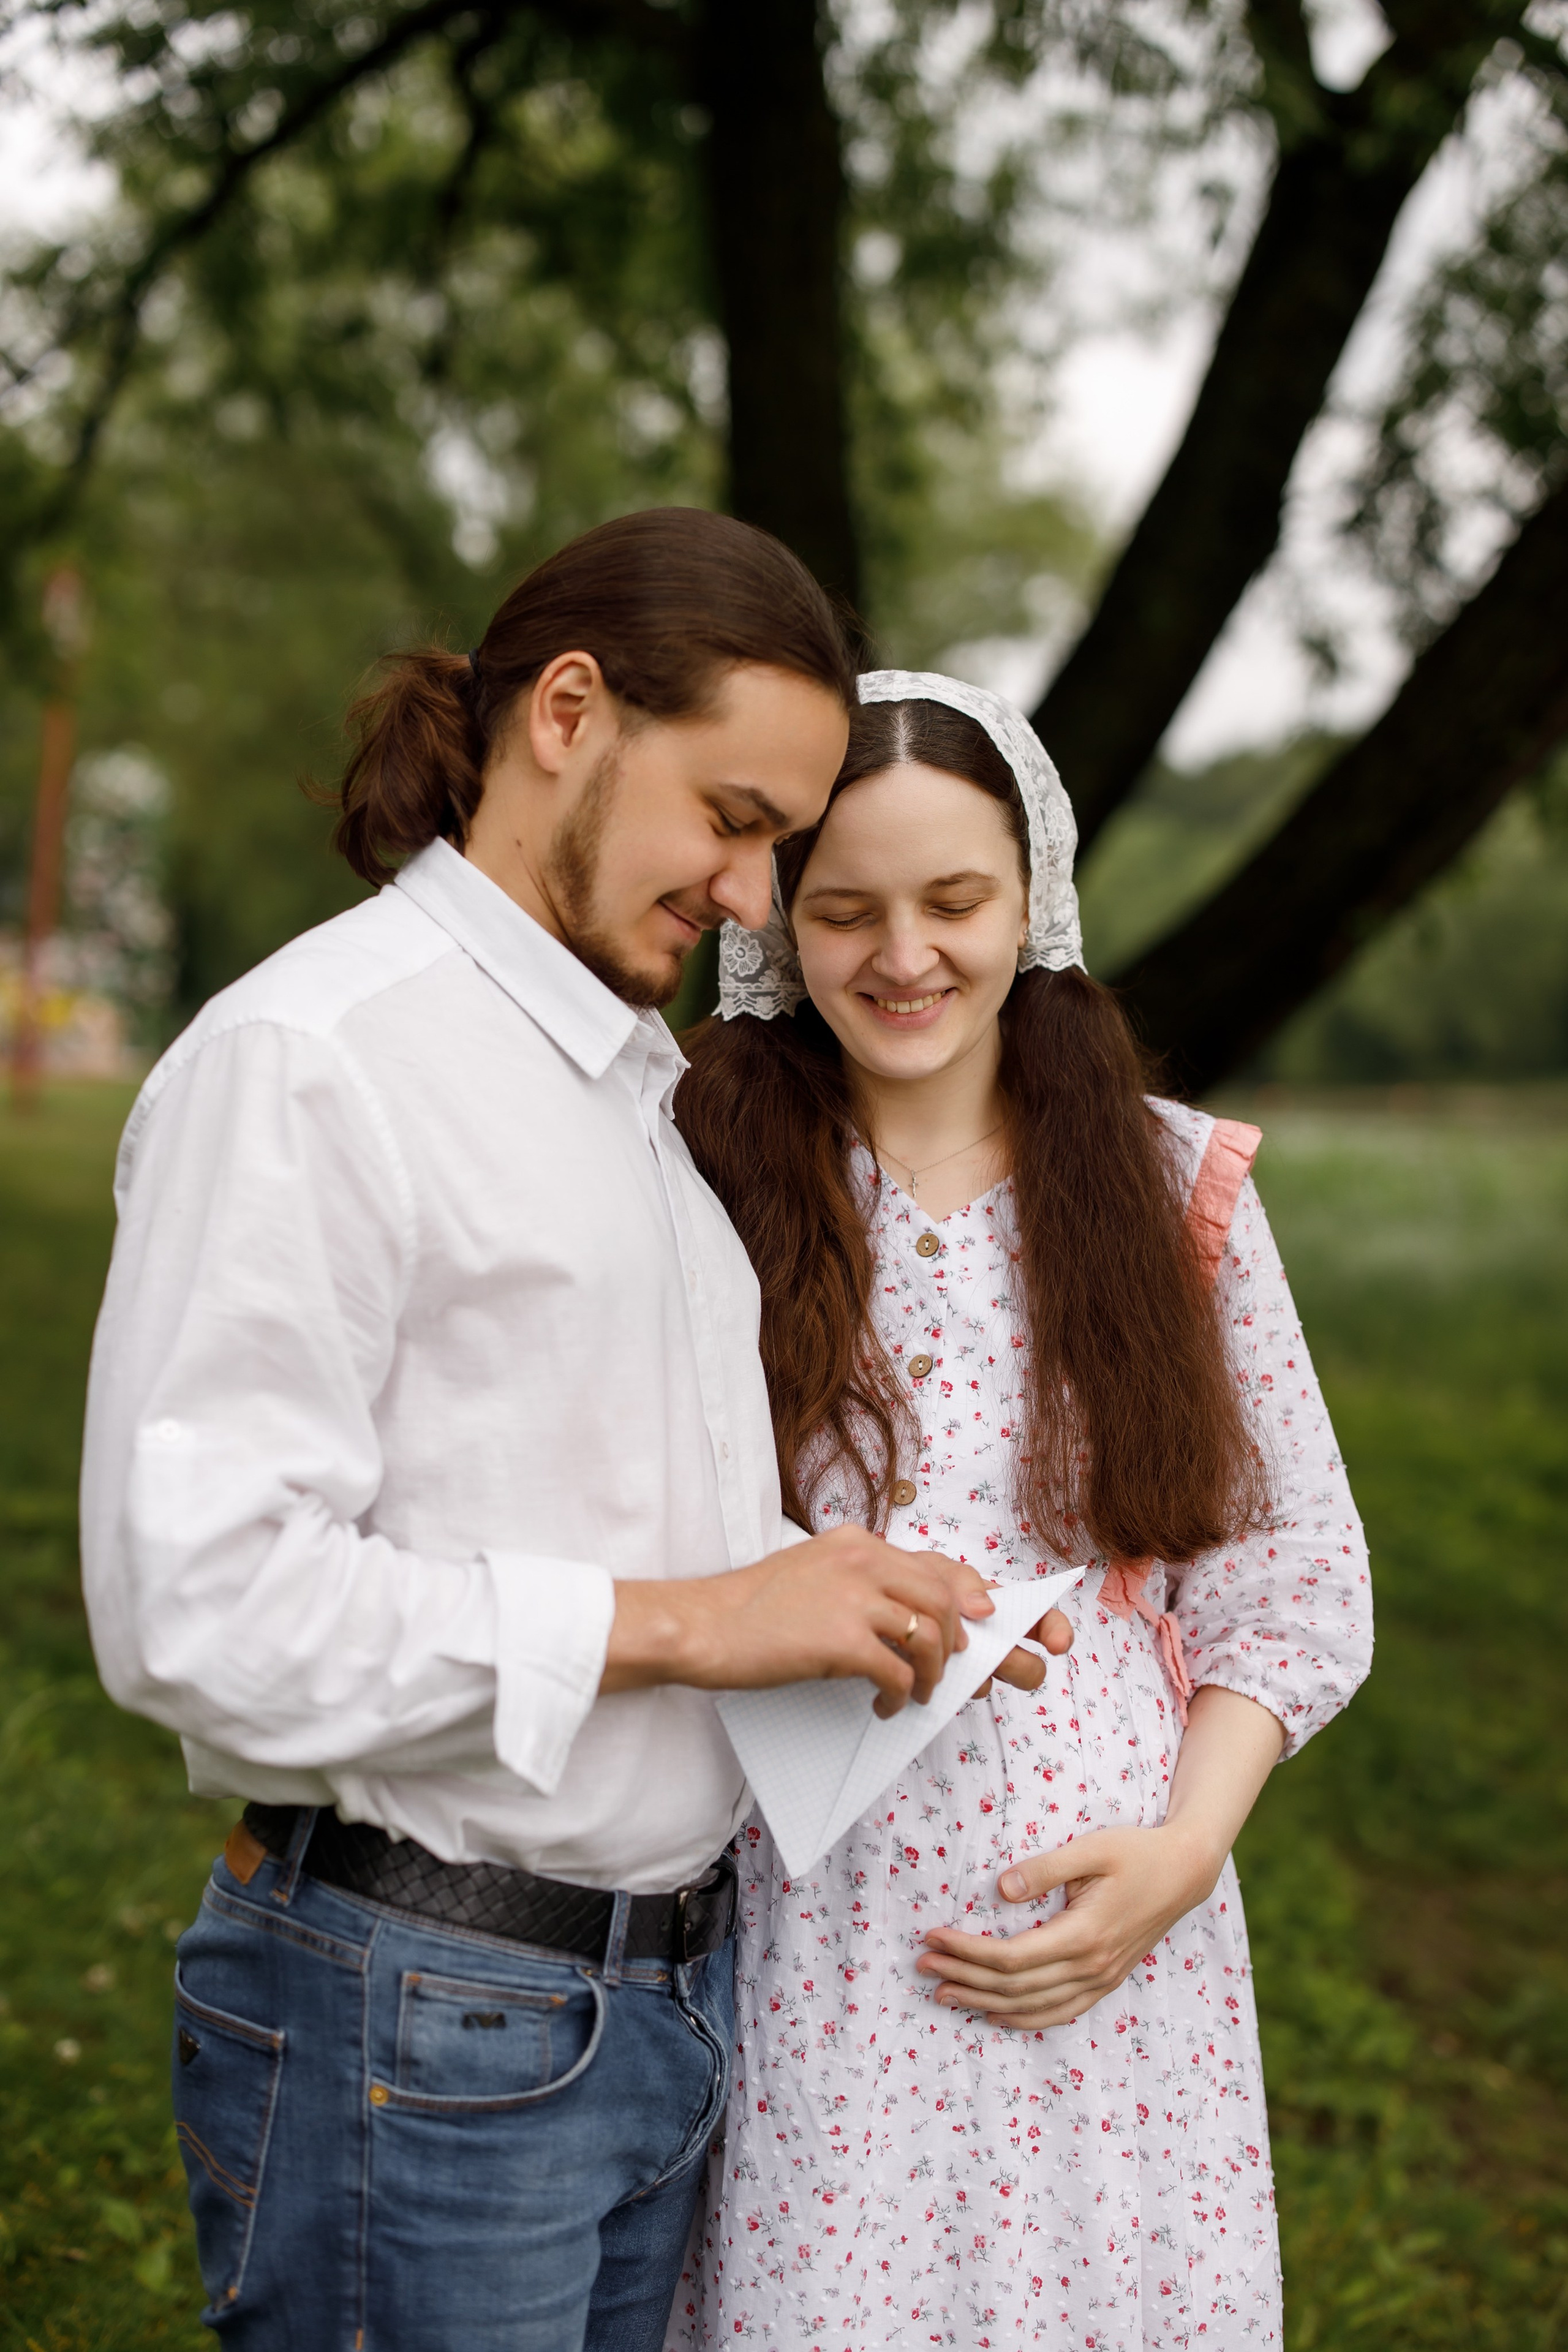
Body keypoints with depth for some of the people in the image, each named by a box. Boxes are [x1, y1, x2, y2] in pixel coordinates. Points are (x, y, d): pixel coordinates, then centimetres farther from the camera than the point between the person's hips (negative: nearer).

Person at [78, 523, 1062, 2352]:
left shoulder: (646, 1085, 15)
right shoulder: (302, 1060, -14)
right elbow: (191, 1596, -23)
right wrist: (680, 1622, -20)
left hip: (678, 1993, 8)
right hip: (422, 2025, -8)